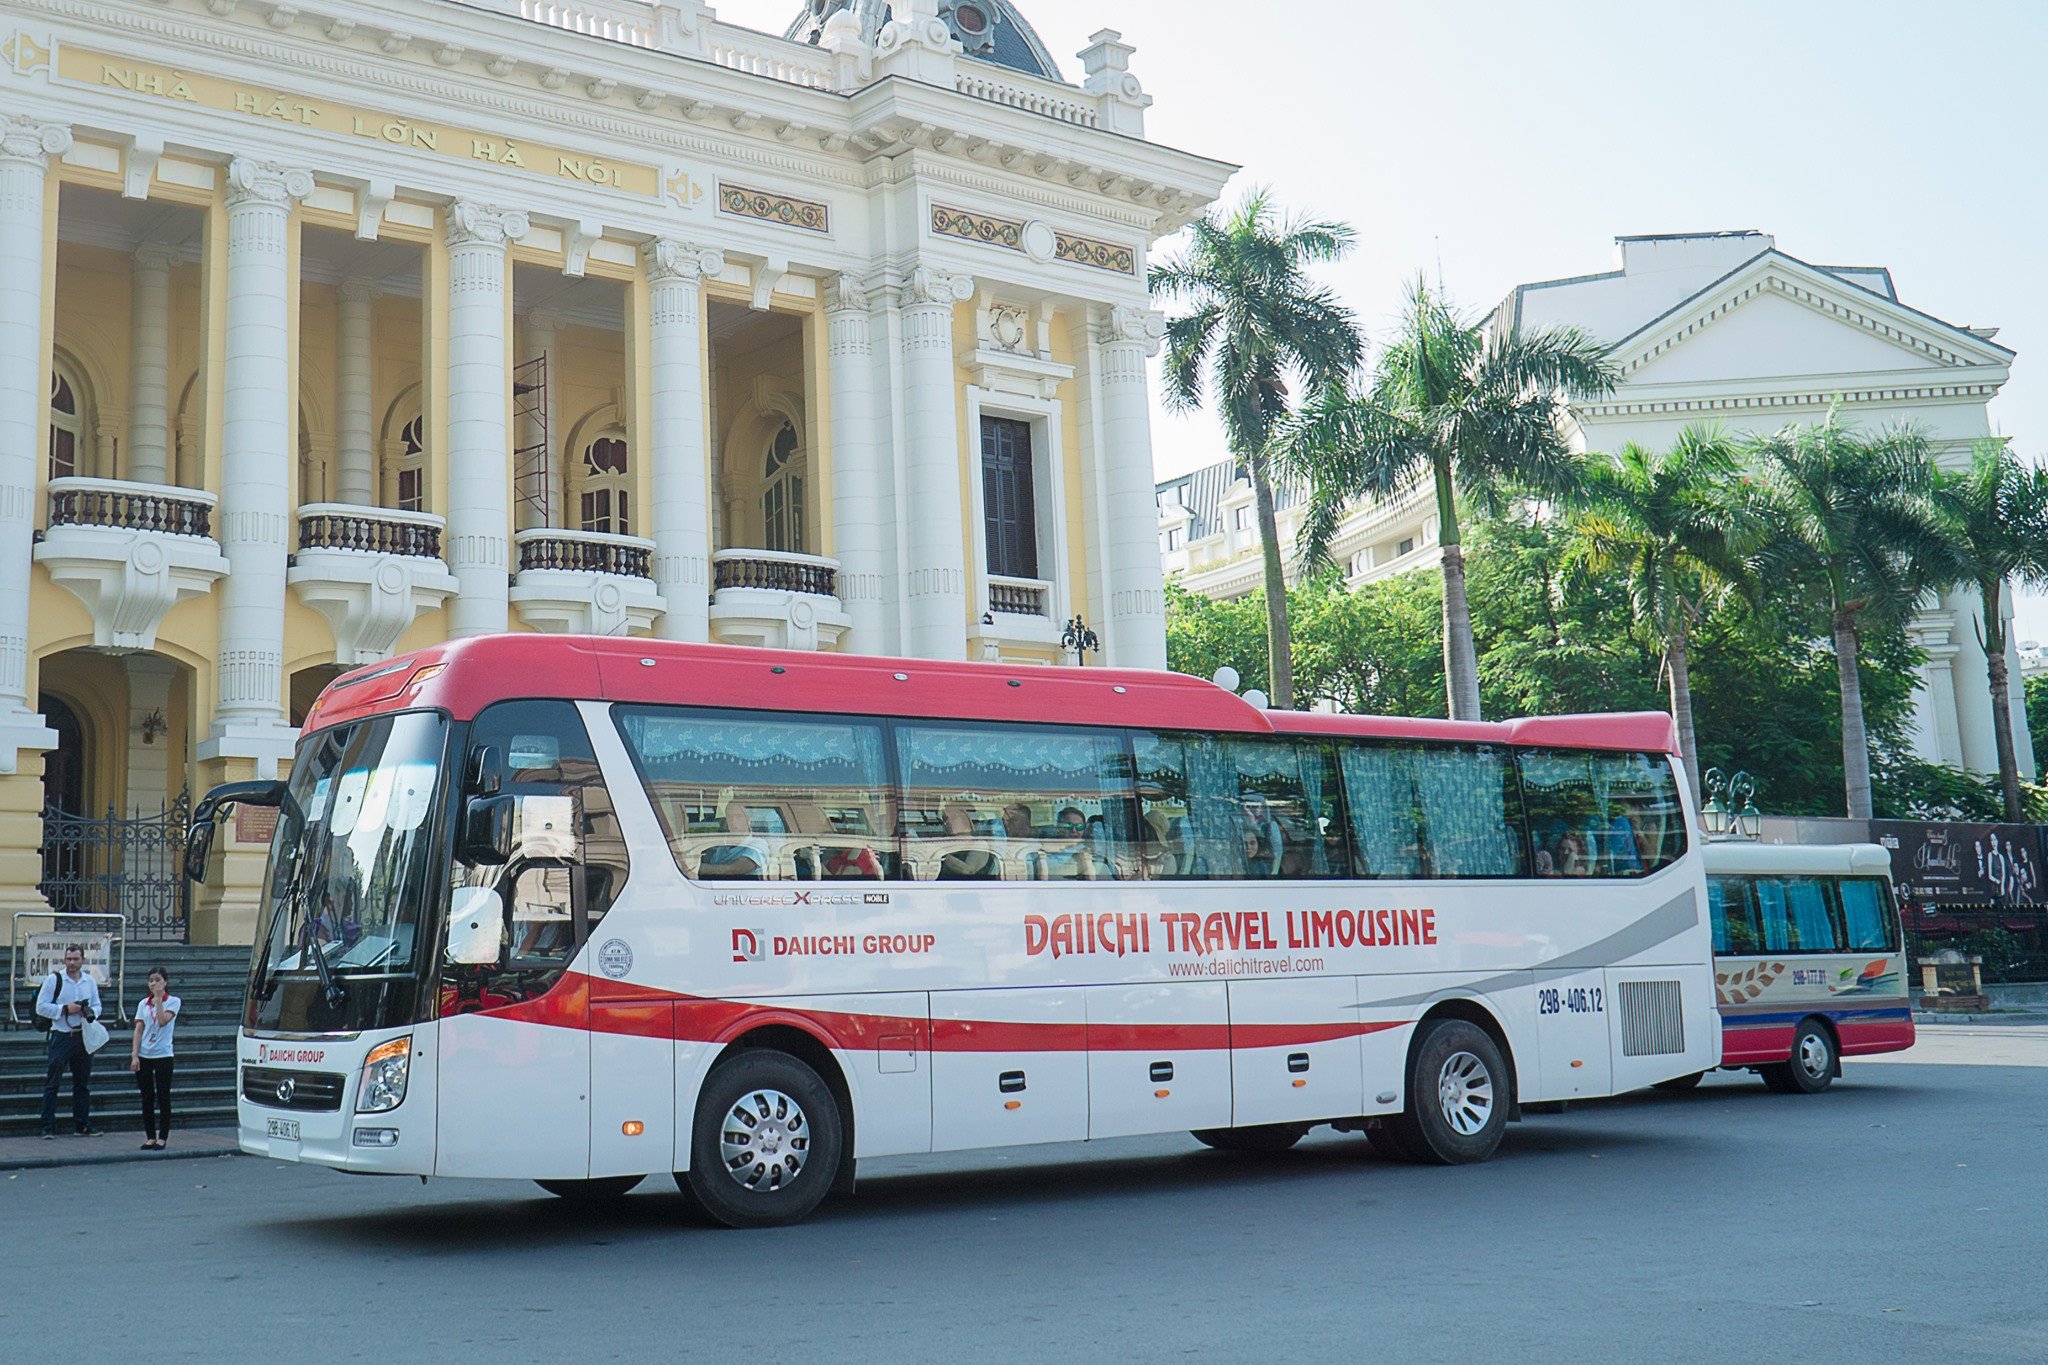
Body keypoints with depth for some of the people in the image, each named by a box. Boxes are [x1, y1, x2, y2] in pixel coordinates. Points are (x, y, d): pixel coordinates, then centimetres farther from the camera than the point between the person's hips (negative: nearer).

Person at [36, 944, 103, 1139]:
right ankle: (48, 1127, -1)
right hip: (61, 1036, -4)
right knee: (52, 1083, -4)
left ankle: (83, 1125, 19)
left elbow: (97, 1005, 15)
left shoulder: (90, 981, 8)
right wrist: (65, 1009, -17)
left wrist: (90, 1012, -8)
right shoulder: (54, 980, -5)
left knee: (83, 1082, 11)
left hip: (83, 1036, 5)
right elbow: (41, 1007, -7)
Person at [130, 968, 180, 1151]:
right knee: (147, 1098, 6)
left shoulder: (173, 1001, -1)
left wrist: (158, 998, -14)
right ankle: (150, 1137, 13)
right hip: (144, 1055, 4)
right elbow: (138, 1030, 5)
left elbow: (163, 1020, -18)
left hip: (163, 1055, -3)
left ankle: (162, 1137, 4)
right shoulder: (143, 1004, 9)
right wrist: (134, 1055, -3)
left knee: (163, 1097, 0)